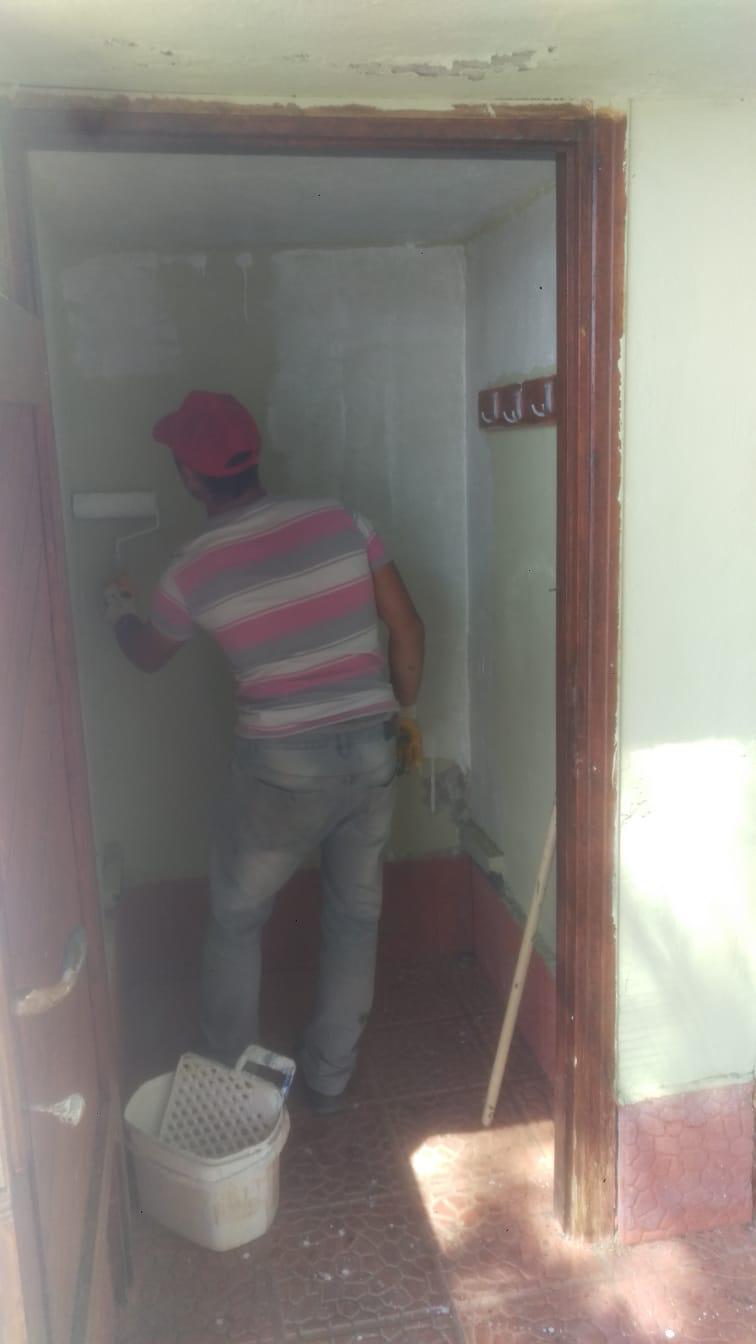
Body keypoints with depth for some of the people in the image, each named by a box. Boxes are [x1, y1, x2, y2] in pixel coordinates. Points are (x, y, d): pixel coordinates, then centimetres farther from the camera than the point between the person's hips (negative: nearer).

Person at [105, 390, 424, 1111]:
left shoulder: (193, 570, -7)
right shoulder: (340, 521, -2)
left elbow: (147, 654, 13)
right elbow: (407, 628, 0)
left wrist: (118, 609, 35)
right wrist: (404, 711, 15)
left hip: (280, 767, -3)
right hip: (371, 751, 3)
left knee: (235, 920, 20)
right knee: (355, 915, 19)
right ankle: (329, 1076, 33)